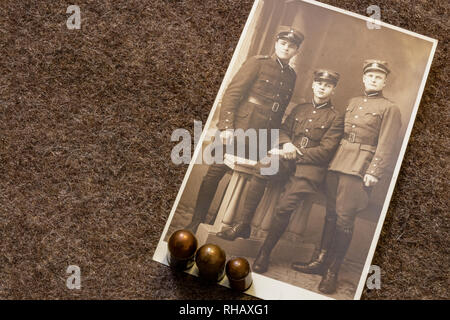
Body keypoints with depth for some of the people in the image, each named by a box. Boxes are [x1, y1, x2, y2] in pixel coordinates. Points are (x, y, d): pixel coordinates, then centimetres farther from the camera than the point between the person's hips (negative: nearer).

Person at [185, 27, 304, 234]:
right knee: (217, 171, -7)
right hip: (241, 129, -5)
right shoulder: (257, 63, 0)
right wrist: (226, 126, -15)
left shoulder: (291, 76, 16)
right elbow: (232, 94, -6)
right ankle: (196, 223, 1)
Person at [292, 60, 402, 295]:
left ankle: (332, 273, 1)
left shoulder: (389, 109, 0)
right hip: (338, 163, 6)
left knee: (344, 218, -6)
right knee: (331, 213, 9)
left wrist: (373, 173, -14)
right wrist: (334, 159, 12)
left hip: (359, 169, -6)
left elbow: (385, 146, -7)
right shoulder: (353, 103, 18)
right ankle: (321, 262, 19)